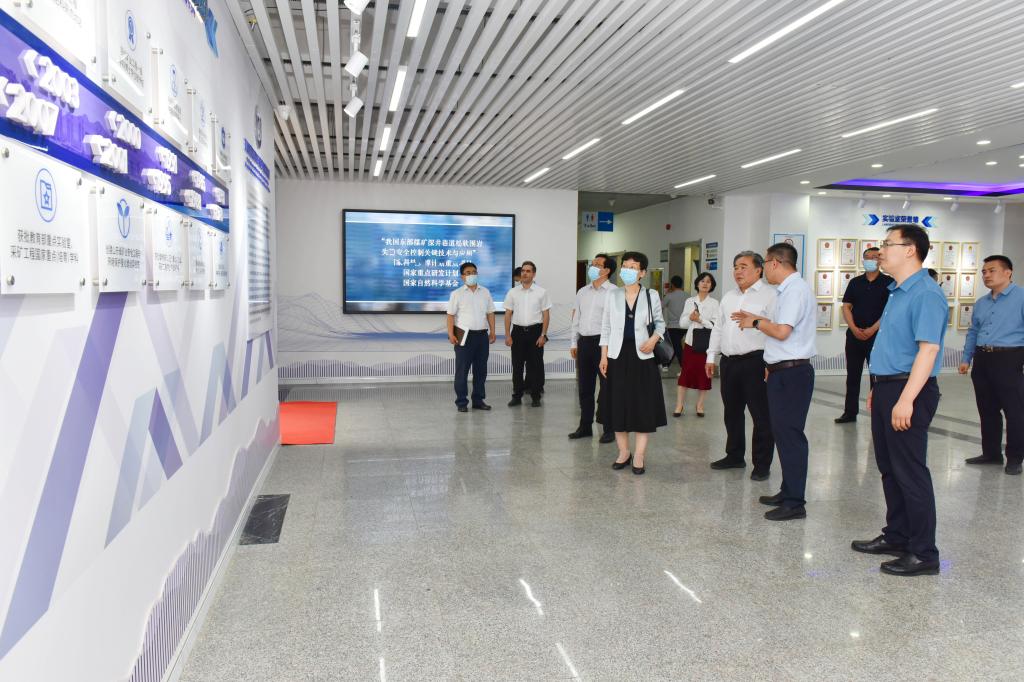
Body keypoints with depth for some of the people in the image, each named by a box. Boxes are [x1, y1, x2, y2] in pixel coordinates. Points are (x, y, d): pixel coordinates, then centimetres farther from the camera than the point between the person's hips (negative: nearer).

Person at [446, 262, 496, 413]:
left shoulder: (485, 292, 10)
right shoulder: (457, 294, 0)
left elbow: (490, 313, 12)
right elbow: (451, 315, -3)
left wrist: (492, 331, 6)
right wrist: (451, 334, -11)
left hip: (482, 335, 4)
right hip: (464, 335, -4)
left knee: (481, 370, 9)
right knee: (462, 370, -1)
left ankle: (478, 400, 19)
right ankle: (461, 402, 6)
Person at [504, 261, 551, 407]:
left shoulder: (541, 292, 0)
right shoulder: (512, 292, 5)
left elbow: (546, 314, 0)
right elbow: (508, 314, 6)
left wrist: (543, 335, -7)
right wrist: (507, 335, 0)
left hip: (535, 331, -1)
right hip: (518, 331, 2)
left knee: (535, 365, 3)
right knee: (517, 365, 5)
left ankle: (535, 396, 13)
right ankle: (517, 396, 15)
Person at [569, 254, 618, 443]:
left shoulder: (614, 292, -5)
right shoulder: (582, 292, 15)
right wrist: (574, 342, 14)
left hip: (603, 342, -6)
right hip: (584, 342, 6)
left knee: (607, 386, 1)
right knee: (584, 386, 12)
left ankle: (609, 429, 11)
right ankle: (585, 426, 23)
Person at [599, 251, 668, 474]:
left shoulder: (651, 296, 1)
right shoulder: (613, 295, 5)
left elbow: (660, 323, 11)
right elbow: (606, 327, 7)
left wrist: (654, 339, -10)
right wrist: (603, 356, 2)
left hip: (642, 355, -1)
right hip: (618, 354, 1)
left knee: (643, 404, 0)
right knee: (619, 403, 4)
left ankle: (639, 455, 9)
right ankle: (623, 452, 17)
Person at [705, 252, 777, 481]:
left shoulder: (769, 295, -7)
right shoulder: (729, 297, 17)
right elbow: (718, 328, 21)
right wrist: (711, 356, 17)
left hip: (756, 362, -7)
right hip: (729, 362, 7)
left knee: (761, 415, 0)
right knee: (731, 412, 16)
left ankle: (762, 465, 10)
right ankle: (735, 456, 30)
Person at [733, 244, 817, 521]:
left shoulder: (795, 290, -16)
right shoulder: (790, 289, 14)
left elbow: (782, 331, -23)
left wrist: (757, 322, -7)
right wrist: (756, 319, 20)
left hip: (791, 373, -10)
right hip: (783, 371, 10)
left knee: (790, 435, -5)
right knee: (783, 433, 16)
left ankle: (794, 502, 2)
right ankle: (788, 492, 28)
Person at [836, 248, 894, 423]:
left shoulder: (888, 282, 0)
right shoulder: (855, 282, 10)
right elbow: (846, 307, 6)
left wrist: (873, 329, -15)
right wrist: (854, 328, -9)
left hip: (877, 336, -4)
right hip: (854, 335, 4)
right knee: (852, 375, 7)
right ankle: (850, 412, 14)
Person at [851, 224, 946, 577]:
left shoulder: (926, 294, -16)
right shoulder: (897, 293, 15)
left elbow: (928, 349, -23)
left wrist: (906, 400, -27)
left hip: (907, 392, -10)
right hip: (886, 389, 10)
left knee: (910, 472, -3)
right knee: (889, 469, 17)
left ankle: (924, 554, 8)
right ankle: (896, 537, 30)